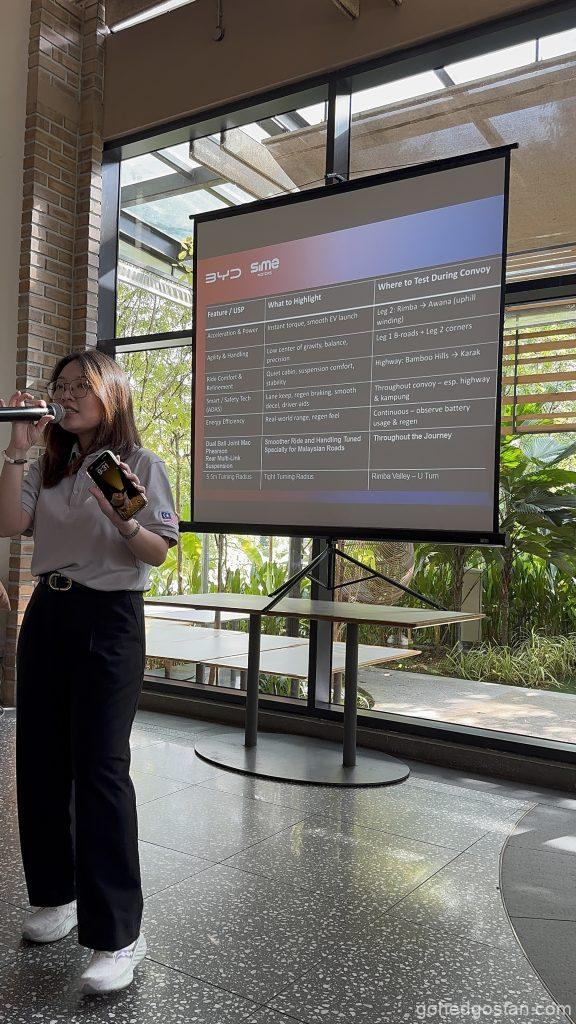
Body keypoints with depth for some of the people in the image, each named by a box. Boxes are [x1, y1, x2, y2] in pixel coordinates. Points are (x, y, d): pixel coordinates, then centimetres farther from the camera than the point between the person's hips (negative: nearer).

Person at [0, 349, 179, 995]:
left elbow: (158, 553, -6)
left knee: (99, 768, -8)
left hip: (110, 620, -6)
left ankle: (117, 935, 2)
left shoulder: (141, 465, -2)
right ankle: (55, 895, 30)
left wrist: (123, 522, -25)